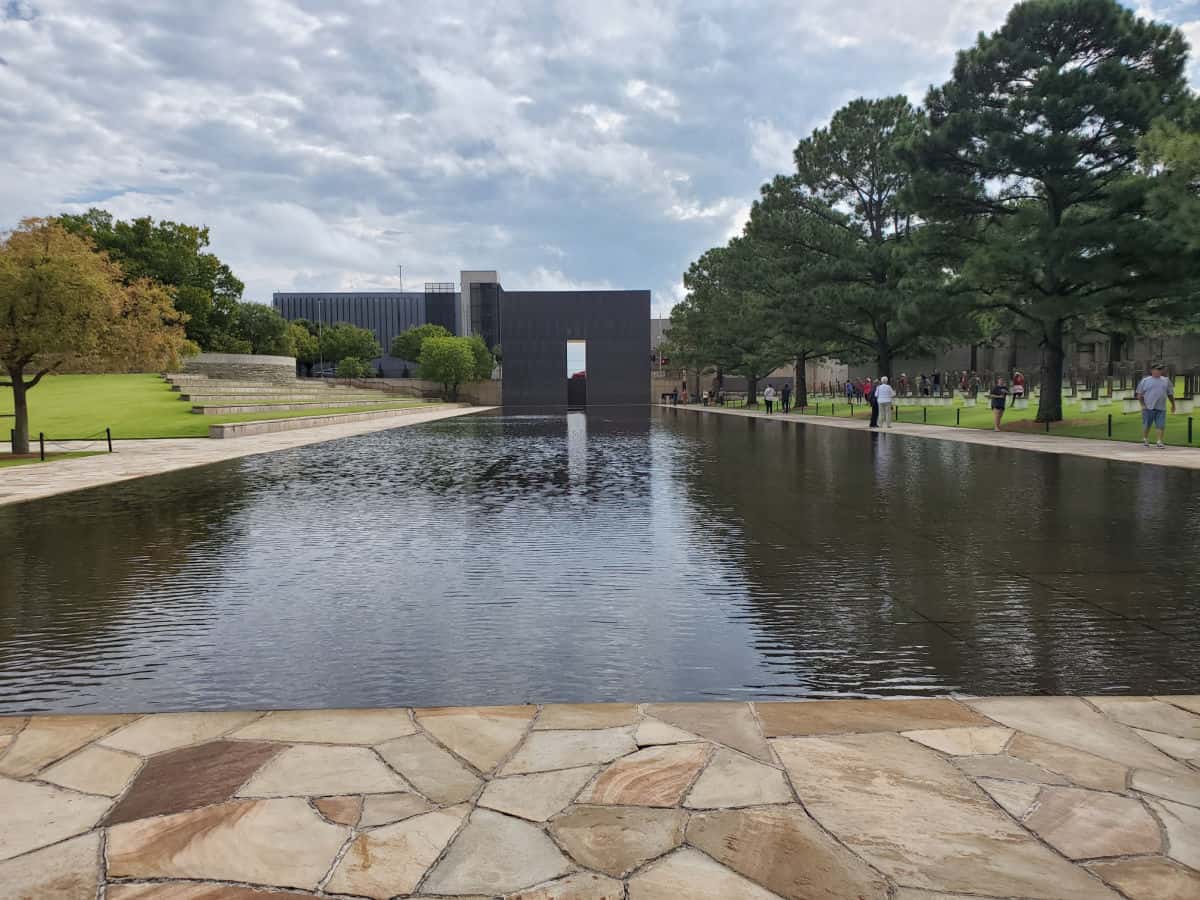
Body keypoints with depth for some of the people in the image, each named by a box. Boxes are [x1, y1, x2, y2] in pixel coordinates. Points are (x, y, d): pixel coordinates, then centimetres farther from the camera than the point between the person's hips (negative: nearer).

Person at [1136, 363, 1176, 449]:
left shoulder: (1166, 381, 12)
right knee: (1146, 425, 6)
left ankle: (1160, 442, 0)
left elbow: (1170, 394, 19)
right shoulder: (1145, 381, 4)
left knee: (1161, 426, -6)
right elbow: (1139, 395, 4)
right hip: (1148, 408, -2)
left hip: (1161, 408, 2)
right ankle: (1145, 439, 25)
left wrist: (1173, 405, 23)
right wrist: (1142, 405, -5)